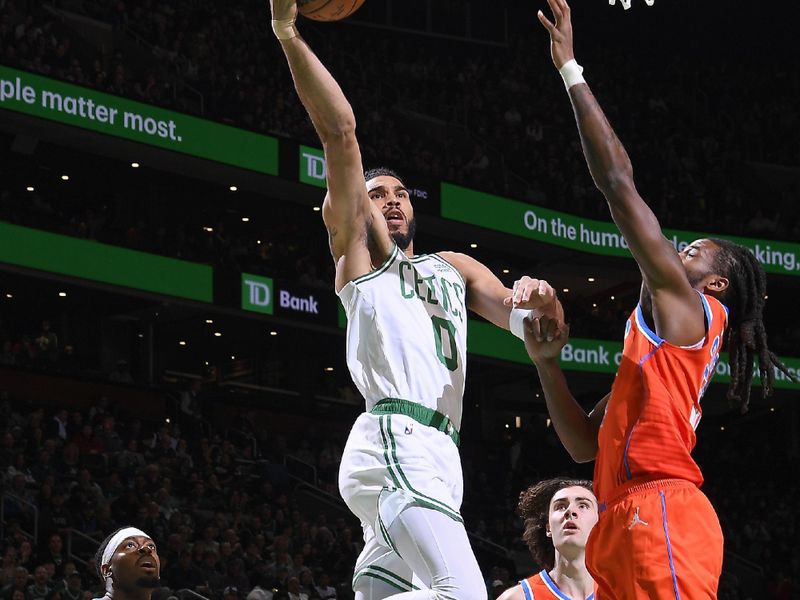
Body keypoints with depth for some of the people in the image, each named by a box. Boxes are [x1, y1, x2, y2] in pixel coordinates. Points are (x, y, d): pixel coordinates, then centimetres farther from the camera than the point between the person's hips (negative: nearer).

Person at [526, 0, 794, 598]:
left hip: (659, 511, -9)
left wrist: (571, 72, 2)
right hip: (623, 525, 9)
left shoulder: (682, 307, 5)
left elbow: (619, 185, -1)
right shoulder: (659, 337, 31)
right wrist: (547, 362, 17)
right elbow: (586, 443, 29)